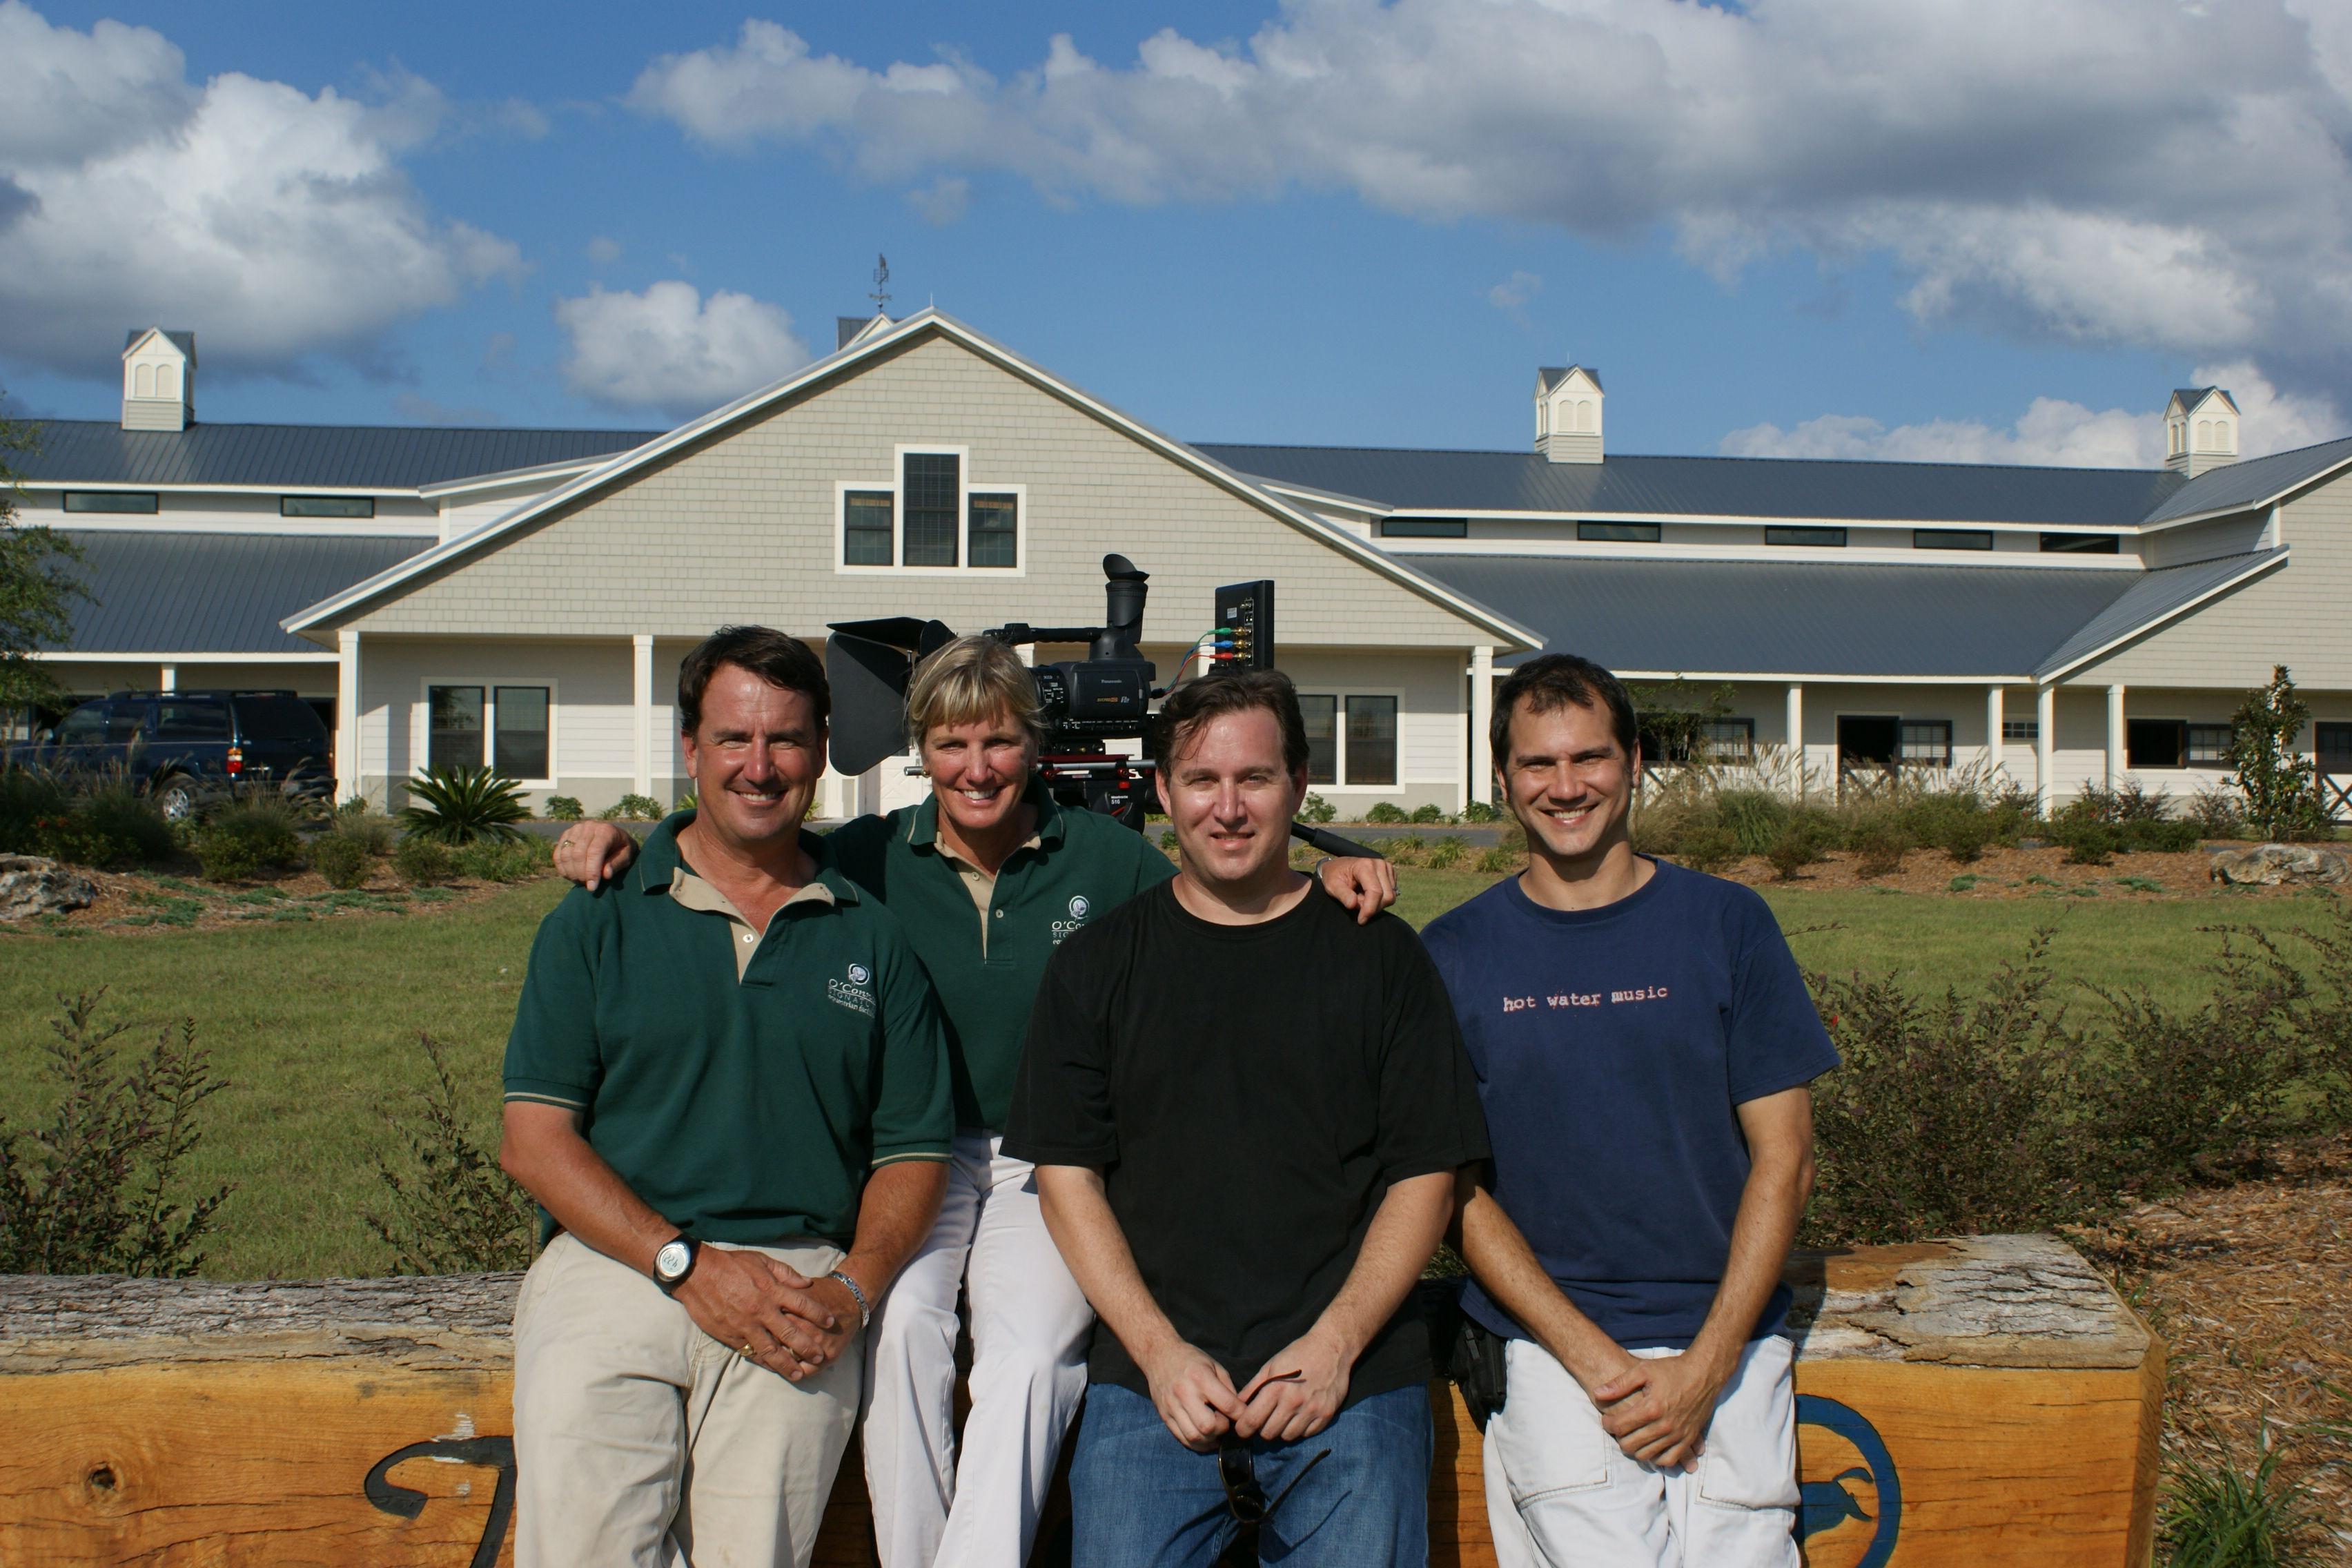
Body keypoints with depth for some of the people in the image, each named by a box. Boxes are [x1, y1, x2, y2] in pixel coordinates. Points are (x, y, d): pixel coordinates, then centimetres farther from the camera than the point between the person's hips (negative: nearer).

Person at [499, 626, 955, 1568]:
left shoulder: (871, 941, 15)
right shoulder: (599, 920, 11)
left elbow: (911, 1152, 14)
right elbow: (533, 1139, 4)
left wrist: (850, 1292, -6)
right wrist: (688, 1263, -8)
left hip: (800, 1279, 1)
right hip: (614, 1265, 0)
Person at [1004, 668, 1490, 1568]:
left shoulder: (1379, 957, 5)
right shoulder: (1094, 968, 8)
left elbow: (1427, 1174, 3)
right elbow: (1066, 1173, 4)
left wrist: (1336, 1342, -8)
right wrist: (1161, 1351, -7)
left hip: (1352, 1391, 0)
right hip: (1150, 1390, 1)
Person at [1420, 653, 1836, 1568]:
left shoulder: (1727, 925, 5)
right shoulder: (1455, 954, 4)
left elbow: (1784, 1159, 4)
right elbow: (1455, 1184, 1)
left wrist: (1705, 1366, -7)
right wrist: (1598, 1361, -9)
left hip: (1722, 1331, 1)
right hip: (1548, 1335, -1)